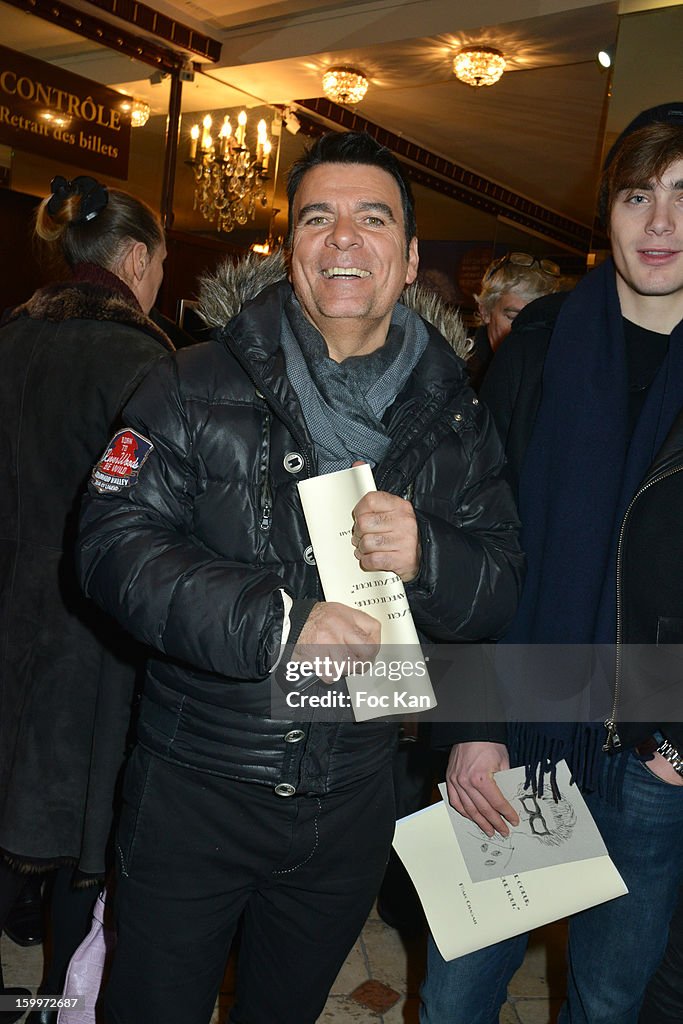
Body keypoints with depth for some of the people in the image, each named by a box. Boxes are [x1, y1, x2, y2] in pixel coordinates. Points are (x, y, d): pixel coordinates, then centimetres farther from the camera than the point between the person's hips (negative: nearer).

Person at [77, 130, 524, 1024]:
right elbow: (115, 546, -16)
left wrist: (426, 556, -21)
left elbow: (500, 594, 1)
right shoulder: (198, 387, -8)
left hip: (352, 804, 3)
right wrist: (277, 622, -27)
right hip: (195, 789, -2)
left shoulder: (452, 414, 0)